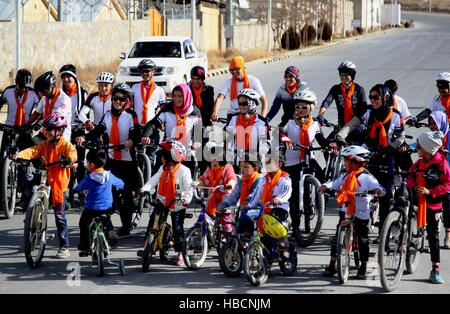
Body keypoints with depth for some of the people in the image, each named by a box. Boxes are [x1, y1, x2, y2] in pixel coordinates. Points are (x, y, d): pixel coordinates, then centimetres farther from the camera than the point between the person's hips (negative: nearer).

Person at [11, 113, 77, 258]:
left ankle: (64, 247, 8)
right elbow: (33, 151, -6)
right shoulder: (45, 145, 8)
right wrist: (19, 155, -25)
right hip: (45, 182, 5)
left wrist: (71, 158, -50)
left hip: (59, 184, -5)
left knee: (60, 216, 0)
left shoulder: (65, 144, -6)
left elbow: (72, 152, -25)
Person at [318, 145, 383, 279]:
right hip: (345, 211, 5)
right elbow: (335, 184, 7)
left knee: (362, 240, 3)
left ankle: (363, 268, 12)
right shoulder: (345, 176, 10)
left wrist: (377, 190, -36)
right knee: (337, 238, 4)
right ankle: (332, 265, 12)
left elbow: (376, 187, -14)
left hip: (361, 213, -5)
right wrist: (326, 186, -12)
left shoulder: (366, 177, -7)